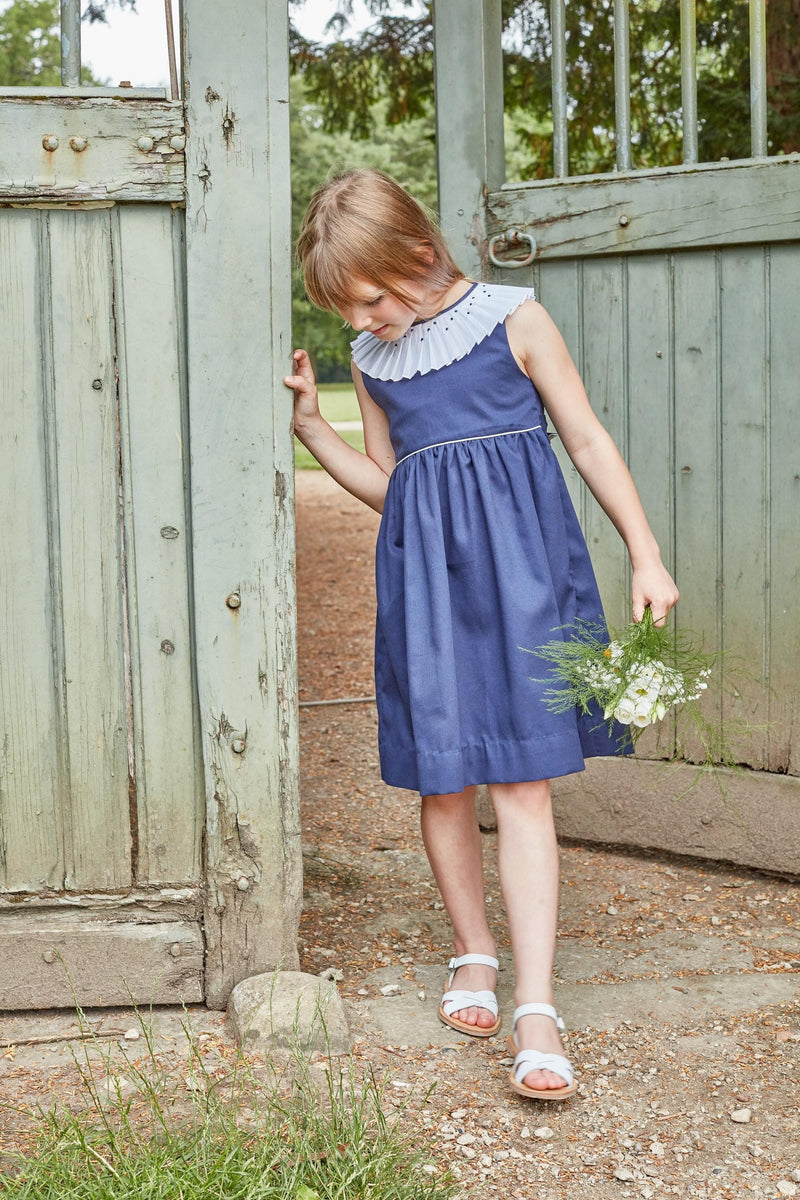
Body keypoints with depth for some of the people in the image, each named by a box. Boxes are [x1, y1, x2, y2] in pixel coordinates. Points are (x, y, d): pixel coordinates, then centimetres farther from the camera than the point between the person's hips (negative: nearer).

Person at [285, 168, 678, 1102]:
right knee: (442, 777, 6)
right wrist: (309, 426, 5)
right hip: (423, 571, 4)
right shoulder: (370, 360, 10)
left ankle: (535, 1011, -8)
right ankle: (474, 953, 29)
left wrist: (646, 556, 0)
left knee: (520, 779, -8)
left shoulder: (512, 319, -3)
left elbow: (588, 441, 3)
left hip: (516, 563, -4)